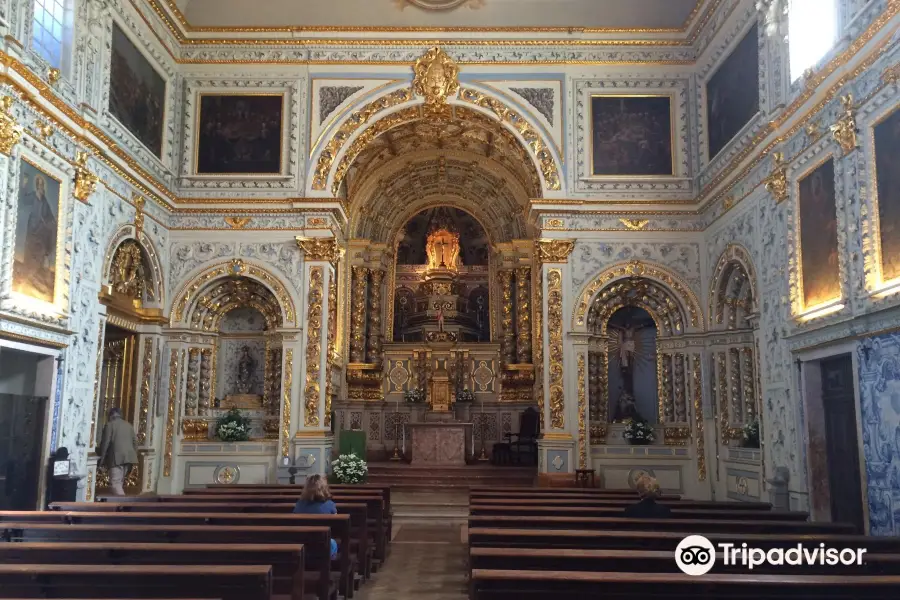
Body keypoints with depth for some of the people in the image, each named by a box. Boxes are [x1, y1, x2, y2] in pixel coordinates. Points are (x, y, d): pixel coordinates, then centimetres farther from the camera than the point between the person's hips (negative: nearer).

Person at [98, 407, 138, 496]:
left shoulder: (110, 424, 0)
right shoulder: (129, 425, 17)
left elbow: (105, 442, -5)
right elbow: (135, 441, 15)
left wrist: (101, 458, 1)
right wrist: (133, 454, 22)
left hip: (116, 457, -6)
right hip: (128, 457, 7)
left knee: (115, 483, -8)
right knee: (120, 482, 16)